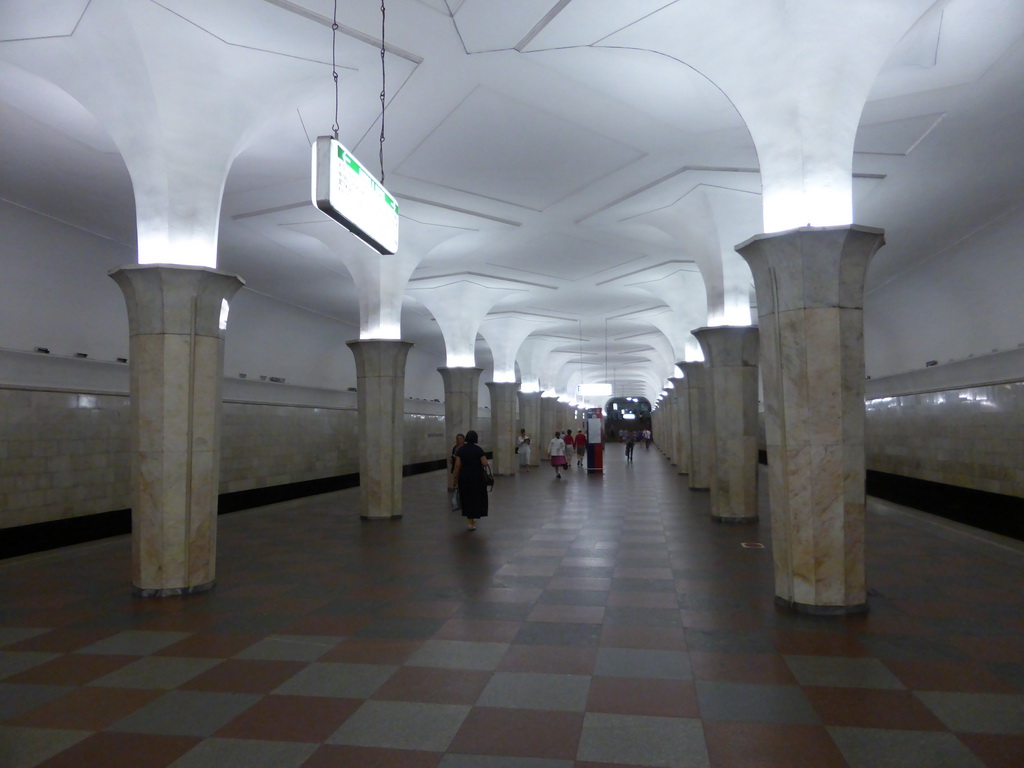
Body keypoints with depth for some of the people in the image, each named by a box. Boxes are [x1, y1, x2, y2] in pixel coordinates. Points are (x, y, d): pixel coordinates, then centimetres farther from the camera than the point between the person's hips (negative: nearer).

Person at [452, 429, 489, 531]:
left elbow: (457, 465, -6)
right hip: (477, 477, -2)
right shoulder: (478, 449, -7)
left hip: (464, 477, 3)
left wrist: (456, 478, 1)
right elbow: (485, 464, -11)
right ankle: (471, 521, 0)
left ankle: (470, 519, 21)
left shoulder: (460, 450, -1)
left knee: (467, 498, 16)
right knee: (476, 498, 6)